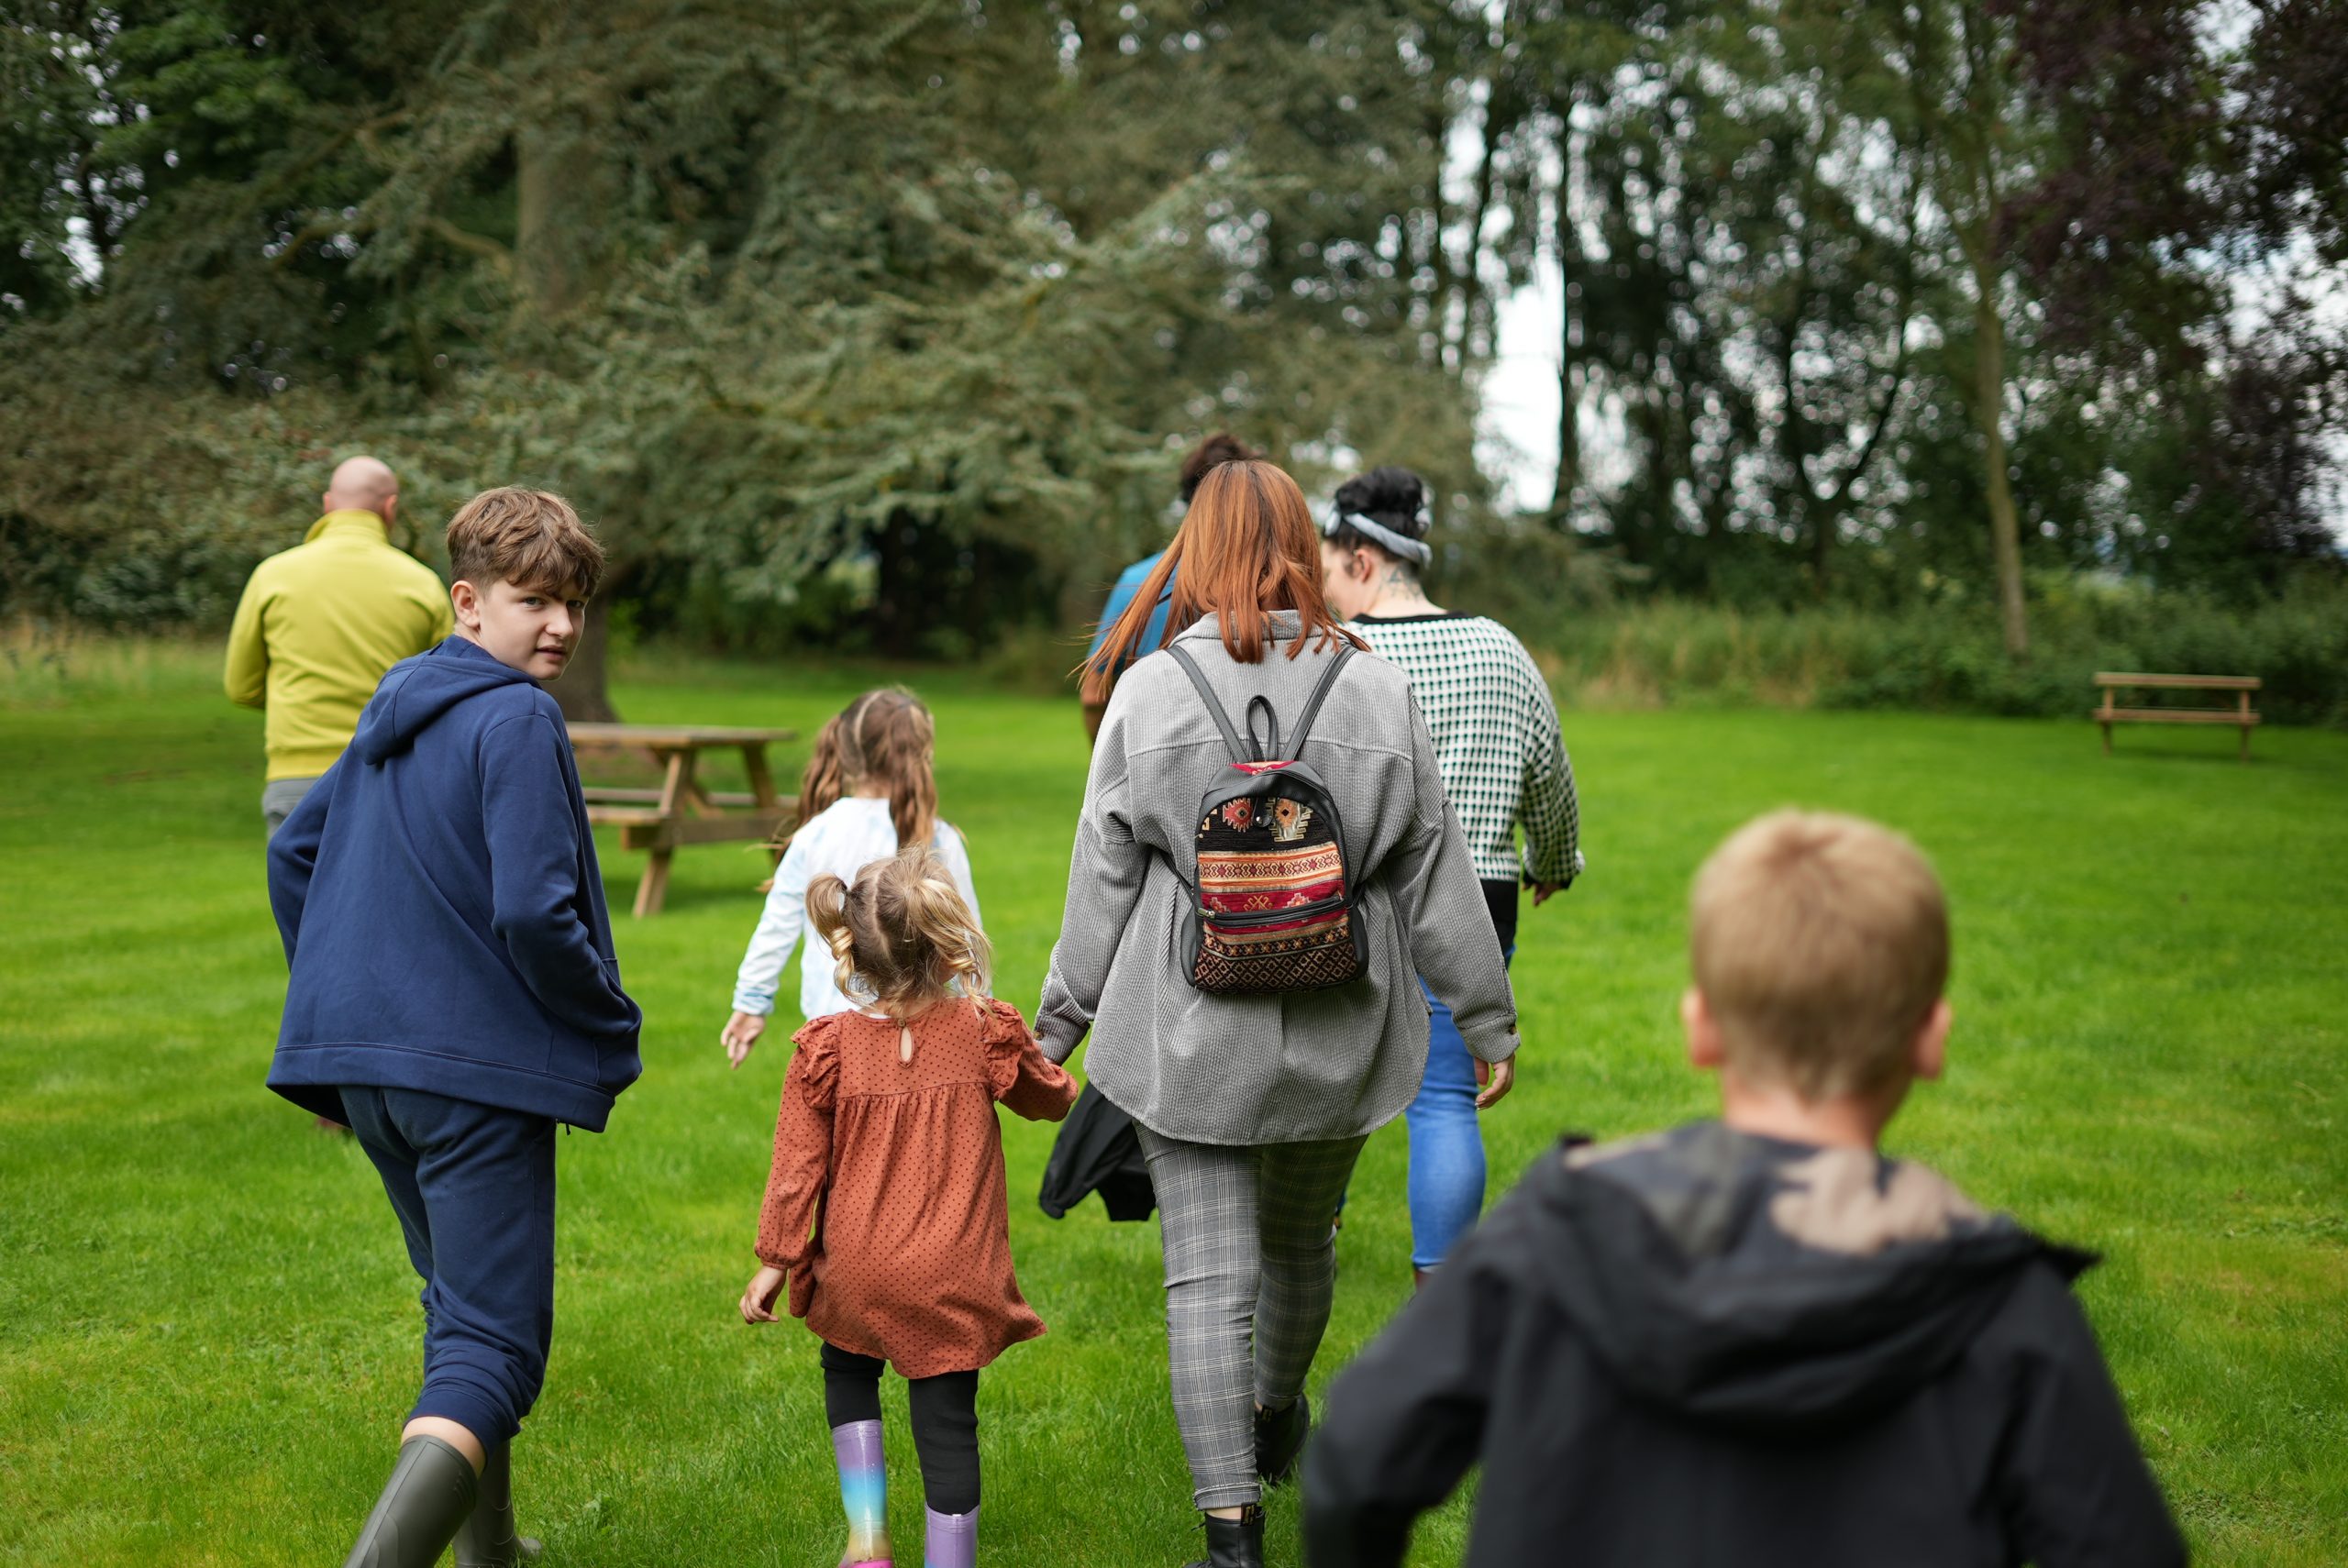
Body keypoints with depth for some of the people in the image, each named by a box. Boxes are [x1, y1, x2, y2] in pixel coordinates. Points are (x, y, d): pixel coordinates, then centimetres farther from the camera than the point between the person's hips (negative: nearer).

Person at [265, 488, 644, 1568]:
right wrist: (612, 1028, -6)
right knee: (492, 1342, -8)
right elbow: (533, 913, -22)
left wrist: (335, 1003, 28)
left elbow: (292, 852, 22)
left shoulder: (391, 711, 14)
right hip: (478, 1066, -9)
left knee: (463, 1305, 24)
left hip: (361, 1060, 9)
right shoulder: (516, 722, -14)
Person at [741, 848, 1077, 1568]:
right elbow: (1053, 1099, 9)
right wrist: (1024, 1047, 29)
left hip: (857, 1272, 2)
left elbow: (796, 1164, -4)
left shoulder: (829, 1048, -8)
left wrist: (774, 1260, 4)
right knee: (947, 1422, 6)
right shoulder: (985, 1034, -8)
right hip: (953, 1279, -1)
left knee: (847, 1372, 27)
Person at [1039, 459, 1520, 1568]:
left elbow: (1103, 882, -4)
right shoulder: (1377, 691, -4)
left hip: (1191, 1035, -3)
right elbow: (1437, 882, 0)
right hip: (1338, 1037, 3)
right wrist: (1488, 1021, 10)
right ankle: (1277, 1416, 50)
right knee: (1300, 1240, 24)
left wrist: (1060, 1022, 7)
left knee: (1208, 1275, 1)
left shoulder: (1151, 693, -8)